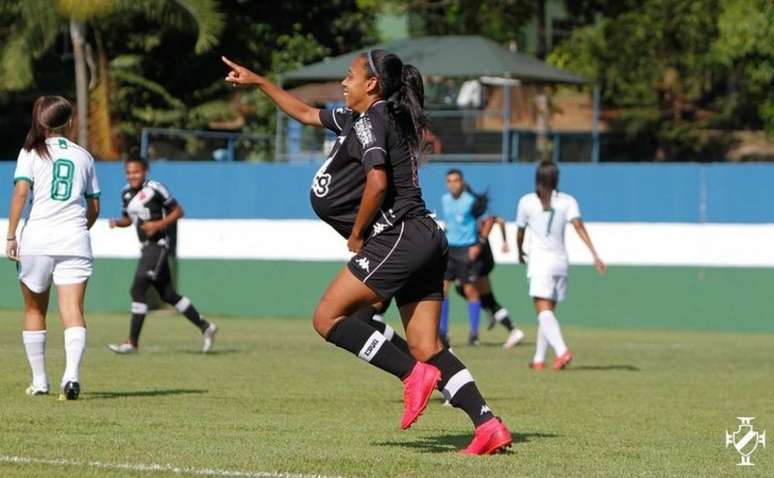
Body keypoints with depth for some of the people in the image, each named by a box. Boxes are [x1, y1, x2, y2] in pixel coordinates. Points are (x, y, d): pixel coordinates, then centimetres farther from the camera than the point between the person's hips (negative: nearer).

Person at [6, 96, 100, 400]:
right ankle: (72, 373, -28)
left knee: (34, 310, 15)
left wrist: (11, 235, -9)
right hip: (74, 242, 1)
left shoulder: (31, 152, 4)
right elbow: (94, 207, 15)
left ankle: (39, 381, 18)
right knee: (73, 310, -7)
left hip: (37, 238, -1)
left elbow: (21, 191, -10)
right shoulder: (83, 156, 12)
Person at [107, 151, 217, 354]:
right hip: (146, 247, 9)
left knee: (138, 290, -14)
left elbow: (177, 211, -7)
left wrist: (159, 224, -20)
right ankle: (205, 327, 24)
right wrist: (117, 222, -1)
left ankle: (133, 343, -12)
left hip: (158, 244, -9)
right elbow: (128, 219, 20)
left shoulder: (154, 189, -13)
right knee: (168, 295, 13)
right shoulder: (127, 192, 10)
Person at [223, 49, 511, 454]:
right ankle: (488, 425, -9)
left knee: (327, 318, -6)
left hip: (397, 236, -10)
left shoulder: (369, 122, -7)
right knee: (426, 349, 3)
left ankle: (413, 374, -14)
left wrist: (357, 234, -9)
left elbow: (377, 181, -21)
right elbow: (305, 113, 35)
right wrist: (257, 82, 39)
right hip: (424, 240, 10)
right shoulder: (358, 118, 22)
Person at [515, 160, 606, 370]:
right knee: (548, 312, 16)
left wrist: (520, 251, 30)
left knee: (544, 311, -13)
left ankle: (562, 351, -34)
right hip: (560, 260, 4)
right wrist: (595, 255, -14)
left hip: (540, 260, -4)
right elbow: (579, 227, -9)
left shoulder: (526, 202, -1)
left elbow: (520, 233, 10)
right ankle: (539, 358, 19)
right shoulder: (567, 201, 4)